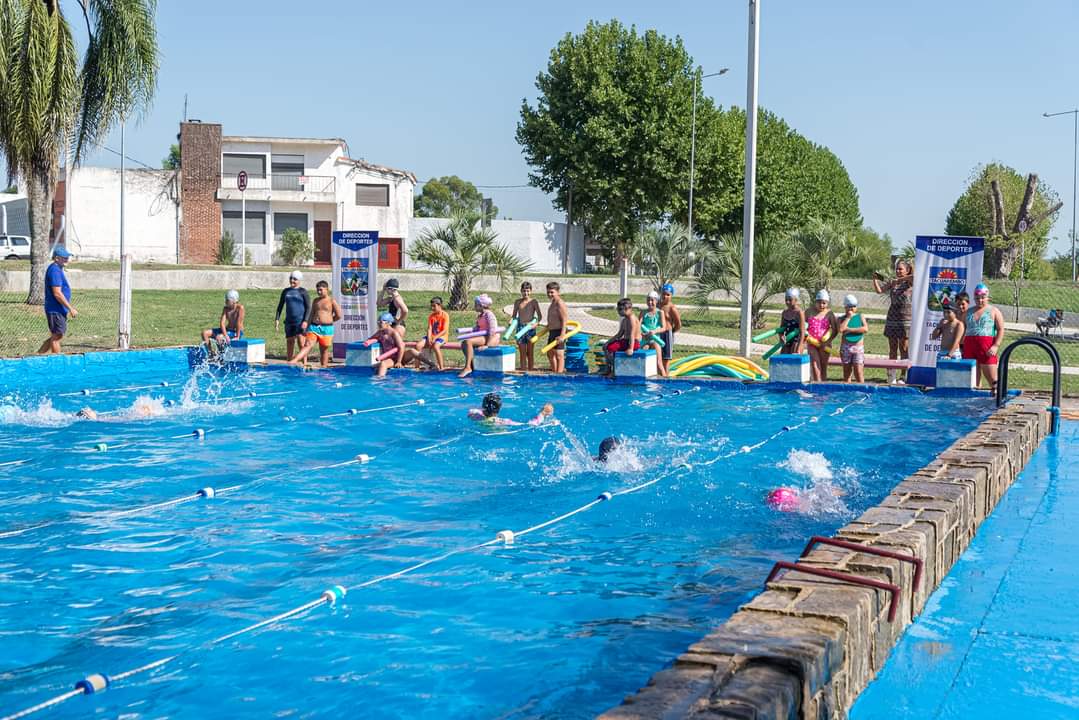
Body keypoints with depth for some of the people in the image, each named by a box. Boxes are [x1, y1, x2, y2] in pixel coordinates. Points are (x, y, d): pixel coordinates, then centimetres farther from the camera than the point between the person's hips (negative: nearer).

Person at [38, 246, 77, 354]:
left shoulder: (57, 269, 15)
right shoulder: (55, 270, -18)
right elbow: (57, 293, -23)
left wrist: (69, 307, 23)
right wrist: (71, 308, -20)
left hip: (58, 310, 10)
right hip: (56, 310, -10)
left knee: (56, 336, 17)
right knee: (57, 337, -1)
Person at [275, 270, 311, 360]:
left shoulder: (303, 292, -2)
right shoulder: (286, 291, 12)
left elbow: (308, 307, -5)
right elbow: (280, 306, 17)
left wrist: (305, 321, -15)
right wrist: (277, 319, 8)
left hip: (300, 321, -5)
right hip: (289, 321, 5)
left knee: (301, 342, -14)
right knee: (290, 342, 8)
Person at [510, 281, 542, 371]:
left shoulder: (534, 302, -2)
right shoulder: (517, 302, 6)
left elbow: (539, 316, -6)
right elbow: (514, 315, 12)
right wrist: (512, 319, -9)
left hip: (530, 328, -2)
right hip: (520, 327, 2)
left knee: (530, 353, 4)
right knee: (522, 353, 5)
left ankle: (530, 370, 7)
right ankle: (523, 371, 8)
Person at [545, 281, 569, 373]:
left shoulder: (560, 303, -17)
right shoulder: (553, 303, 13)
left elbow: (564, 320, -22)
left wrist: (562, 335, -27)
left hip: (558, 332, -11)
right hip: (552, 332, 11)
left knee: (559, 355, -7)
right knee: (550, 353, 20)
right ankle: (554, 371, 32)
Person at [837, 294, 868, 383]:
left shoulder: (860, 317, 7)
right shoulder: (842, 318, 6)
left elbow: (865, 329, -10)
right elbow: (841, 329, -15)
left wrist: (850, 329, -12)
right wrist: (848, 317, -8)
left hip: (858, 347, -1)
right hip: (846, 347, 1)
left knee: (858, 371, -8)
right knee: (847, 371, 6)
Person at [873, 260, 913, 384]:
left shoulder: (909, 282, -3)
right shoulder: (892, 283, 9)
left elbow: (915, 277, -24)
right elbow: (879, 290, 5)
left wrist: (898, 280, -25)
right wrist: (875, 280, -10)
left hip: (905, 319, -4)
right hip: (892, 319, 4)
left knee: (904, 349, -1)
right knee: (892, 349, 4)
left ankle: (903, 376, 3)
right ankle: (891, 376, 6)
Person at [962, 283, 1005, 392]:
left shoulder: (994, 311, 6)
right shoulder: (969, 312, 19)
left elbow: (1001, 330, -1)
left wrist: (996, 346, -13)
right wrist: (961, 347, 12)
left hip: (986, 348, -4)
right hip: (969, 346, 4)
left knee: (992, 379, -7)